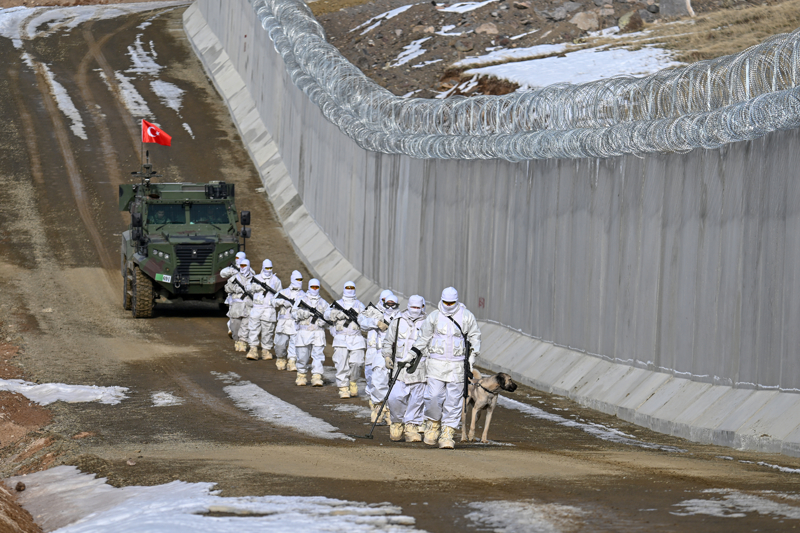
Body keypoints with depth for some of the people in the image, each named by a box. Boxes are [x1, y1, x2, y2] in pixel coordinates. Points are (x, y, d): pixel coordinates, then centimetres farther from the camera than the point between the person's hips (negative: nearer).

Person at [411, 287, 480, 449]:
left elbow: (475, 338, 10)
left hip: (457, 366, 0)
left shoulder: (466, 317, 2)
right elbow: (423, 338, 13)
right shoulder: (434, 317, 3)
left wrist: (471, 362, 6)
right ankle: (433, 424, 18)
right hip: (436, 363, 0)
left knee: (454, 401, -2)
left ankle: (447, 434, 2)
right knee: (434, 397, -8)